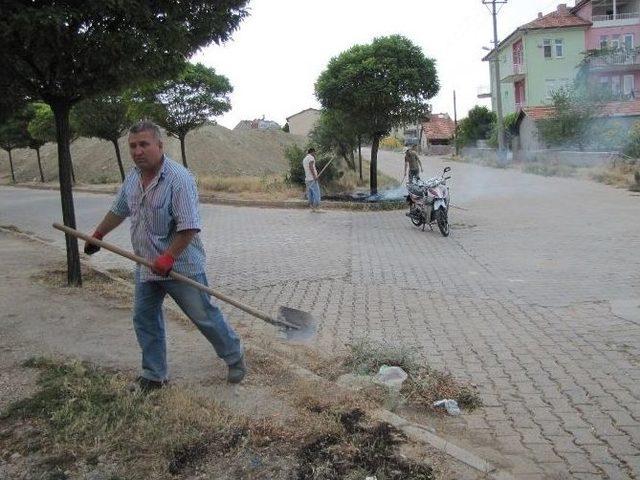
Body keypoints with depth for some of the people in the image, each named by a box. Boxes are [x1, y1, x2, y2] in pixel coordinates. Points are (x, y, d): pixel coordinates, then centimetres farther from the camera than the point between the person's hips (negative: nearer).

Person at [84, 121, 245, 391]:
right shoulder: (132, 178, 3)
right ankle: (154, 375, 27)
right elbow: (118, 211, 21)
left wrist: (168, 258, -27)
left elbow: (189, 227, -26)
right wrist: (97, 235, 27)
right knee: (144, 321, 12)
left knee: (205, 317, 5)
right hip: (146, 268, 7)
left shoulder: (178, 179, -22)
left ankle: (235, 358, 27)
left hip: (181, 266, -7)